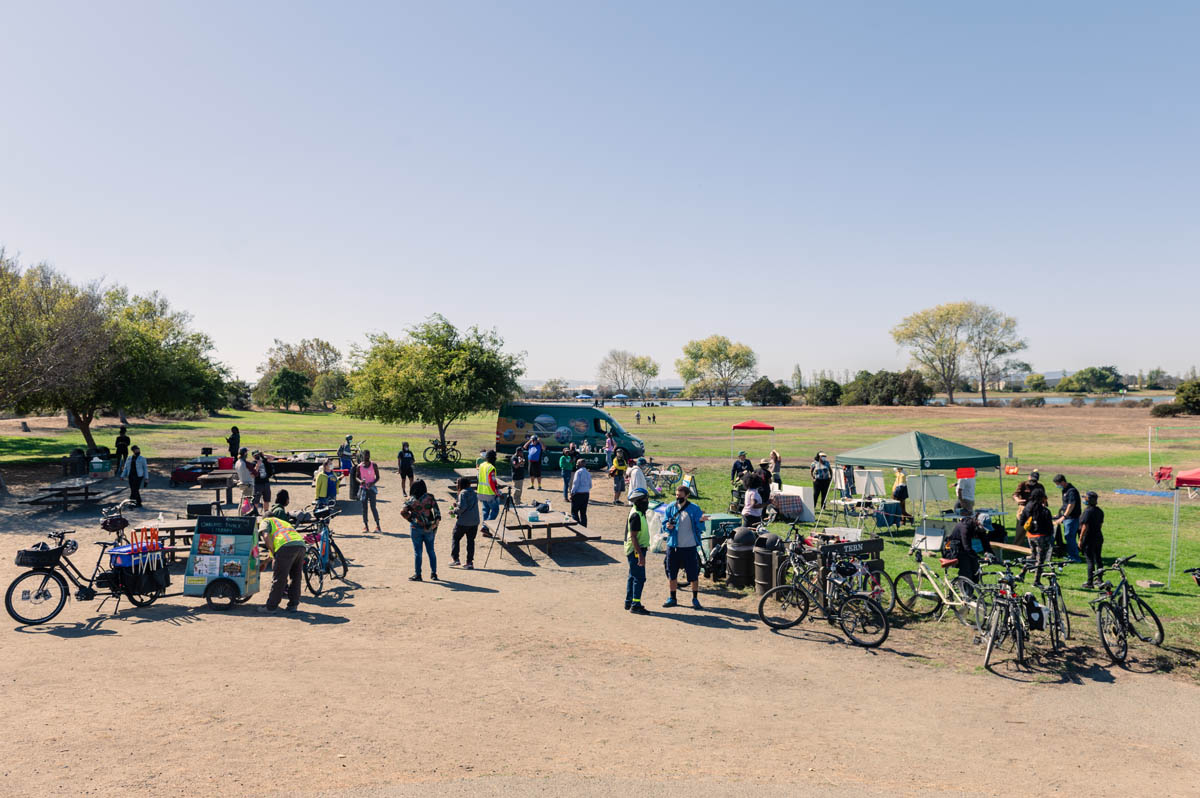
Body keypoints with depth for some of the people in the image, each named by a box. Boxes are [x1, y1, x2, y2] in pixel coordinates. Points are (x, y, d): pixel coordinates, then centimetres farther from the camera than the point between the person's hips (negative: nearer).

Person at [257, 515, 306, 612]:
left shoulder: (265, 522, 18)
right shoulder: (281, 521, 40)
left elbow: (266, 537, -2)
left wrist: (273, 553, 6)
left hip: (286, 546, -7)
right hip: (301, 545, 7)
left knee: (278, 579, 3)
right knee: (296, 578, 18)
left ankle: (271, 607, 11)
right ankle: (293, 605, 23)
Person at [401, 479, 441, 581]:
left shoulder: (411, 499, -6)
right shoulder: (430, 497, -4)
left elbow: (403, 512, -13)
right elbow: (437, 511, -9)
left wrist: (411, 519, -3)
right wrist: (436, 523, -4)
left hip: (416, 528, -2)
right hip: (429, 528, 2)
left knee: (417, 552, 7)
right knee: (431, 551, 13)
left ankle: (417, 575, 10)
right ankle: (433, 573, 16)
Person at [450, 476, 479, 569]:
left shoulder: (463, 493, -12)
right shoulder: (473, 493, 12)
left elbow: (462, 507, -21)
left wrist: (455, 511, -6)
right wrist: (457, 504, 17)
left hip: (463, 522, -7)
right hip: (474, 521, 7)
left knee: (455, 539, 10)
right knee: (471, 541, 9)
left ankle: (455, 559, 8)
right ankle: (470, 562, 8)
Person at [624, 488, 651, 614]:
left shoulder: (638, 513, 12)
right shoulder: (636, 515, -20)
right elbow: (633, 537, -23)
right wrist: (640, 555, -25)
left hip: (636, 550, 10)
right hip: (636, 550, -10)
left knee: (633, 576, 16)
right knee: (639, 578, -8)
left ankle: (629, 602, 24)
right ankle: (635, 605, -5)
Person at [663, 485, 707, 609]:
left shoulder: (694, 509, -4)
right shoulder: (671, 508, 3)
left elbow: (700, 528, -5)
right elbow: (664, 523, 6)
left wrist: (701, 521, -27)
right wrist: (667, 526, -17)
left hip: (689, 546, -3)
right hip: (673, 546, 3)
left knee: (693, 574, 1)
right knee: (672, 574, 11)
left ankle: (695, 599, 16)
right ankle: (672, 598, 25)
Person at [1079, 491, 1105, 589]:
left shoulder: (1088, 511, -18)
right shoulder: (1100, 511, 7)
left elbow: (1085, 527, -19)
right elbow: (1101, 525, 15)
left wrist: (1080, 539, -14)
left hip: (1089, 539, -8)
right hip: (1099, 538, 8)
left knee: (1090, 561, -4)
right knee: (1098, 559, 16)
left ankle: (1090, 583, -2)